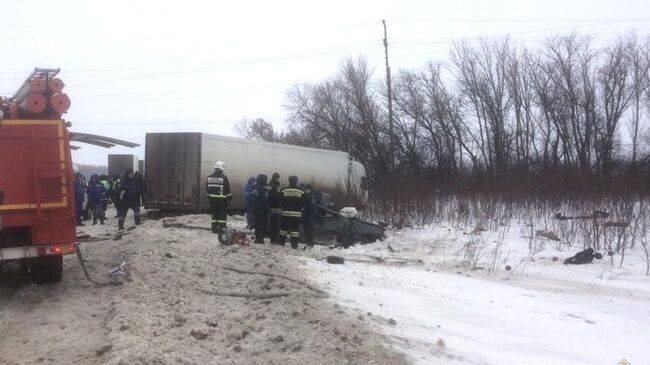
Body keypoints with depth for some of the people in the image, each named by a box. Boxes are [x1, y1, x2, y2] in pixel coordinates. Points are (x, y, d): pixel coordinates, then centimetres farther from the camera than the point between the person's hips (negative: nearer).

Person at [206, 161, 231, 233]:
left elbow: (207, 188, 11)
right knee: (222, 214, 2)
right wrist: (230, 198, -1)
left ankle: (214, 228, 17)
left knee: (214, 213, 13)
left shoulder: (209, 177, 4)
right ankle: (222, 228, -1)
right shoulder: (224, 178, -13)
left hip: (212, 199, 5)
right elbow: (227, 189, -11)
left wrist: (209, 197, 20)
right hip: (222, 199, -5)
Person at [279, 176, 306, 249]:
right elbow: (303, 203, 1)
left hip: (285, 212, 1)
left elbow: (280, 202, 0)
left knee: (284, 227, 14)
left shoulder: (283, 190, -3)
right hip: (297, 213, -1)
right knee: (295, 228, 2)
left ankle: (282, 243, 21)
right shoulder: (301, 192, -3)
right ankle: (294, 245, -1)